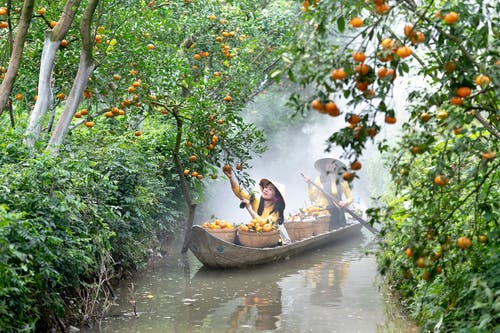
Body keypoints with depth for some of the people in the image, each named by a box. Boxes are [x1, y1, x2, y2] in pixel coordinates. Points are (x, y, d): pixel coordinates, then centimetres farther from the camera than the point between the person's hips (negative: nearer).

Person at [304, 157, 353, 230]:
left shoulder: (342, 181, 2)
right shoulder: (319, 179, 0)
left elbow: (350, 198, 12)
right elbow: (312, 198, 0)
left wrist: (345, 202, -9)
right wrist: (309, 184, -10)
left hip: (336, 215, 1)